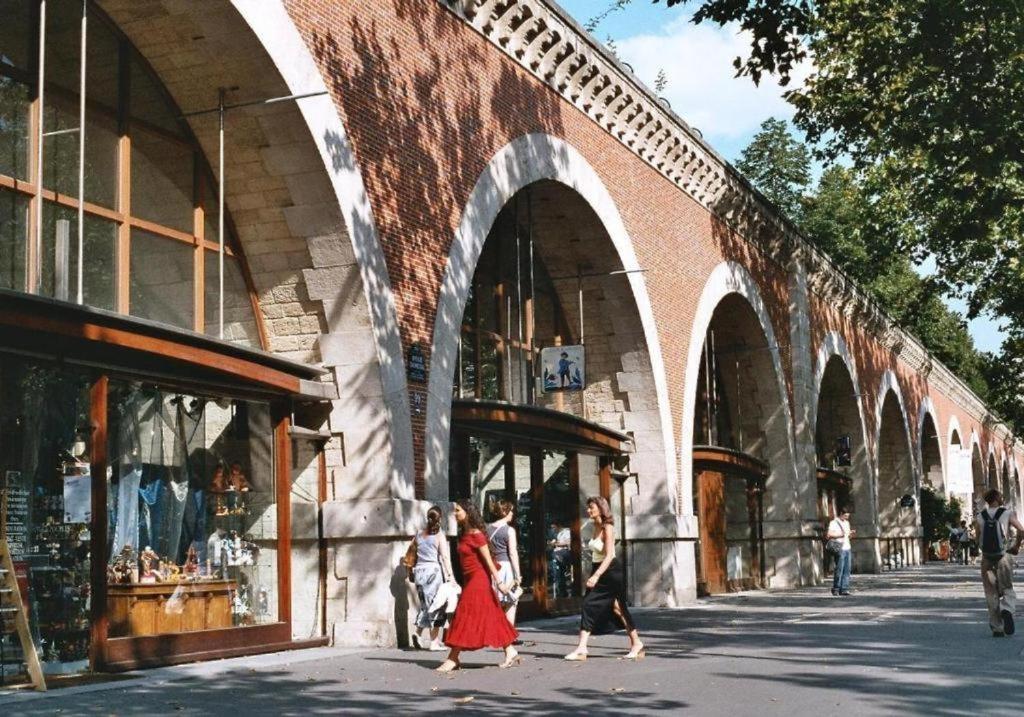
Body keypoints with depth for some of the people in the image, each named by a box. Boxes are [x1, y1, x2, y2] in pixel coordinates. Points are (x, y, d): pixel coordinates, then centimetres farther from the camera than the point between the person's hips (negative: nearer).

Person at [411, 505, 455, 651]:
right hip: (434, 570, -5)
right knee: (436, 606, 2)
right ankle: (434, 642, 1)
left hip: (419, 570, 5)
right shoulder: (439, 534, -5)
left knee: (425, 604, 17)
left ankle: (418, 632, -1)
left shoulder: (419, 534, 9)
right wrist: (450, 575, -13)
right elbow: (445, 556, -12)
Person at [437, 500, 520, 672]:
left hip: (478, 579, -9)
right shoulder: (464, 534, 12)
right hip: (470, 580, 9)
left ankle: (453, 659, -5)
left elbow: (488, 560, -17)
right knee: (490, 617, 10)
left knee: (465, 616, -7)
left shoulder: (476, 534, -14)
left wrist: (498, 582, -19)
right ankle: (510, 652, 15)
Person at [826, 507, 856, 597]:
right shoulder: (834, 523, -4)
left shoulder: (847, 523, 20)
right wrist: (840, 535, -17)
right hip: (840, 549, -7)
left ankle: (844, 589, 3)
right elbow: (829, 535, -14)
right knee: (839, 569, -7)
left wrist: (852, 533, 6)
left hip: (848, 548, 7)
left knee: (847, 570, 2)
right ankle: (835, 589, 1)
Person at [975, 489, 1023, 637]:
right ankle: (1007, 610, -21)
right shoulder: (1007, 513, -3)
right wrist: (1016, 546, 4)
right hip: (1003, 556, -2)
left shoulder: (980, 517, 3)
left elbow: (978, 538, 5)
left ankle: (997, 628, 7)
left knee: (991, 594, 9)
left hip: (987, 558, 2)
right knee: (1008, 589, 10)